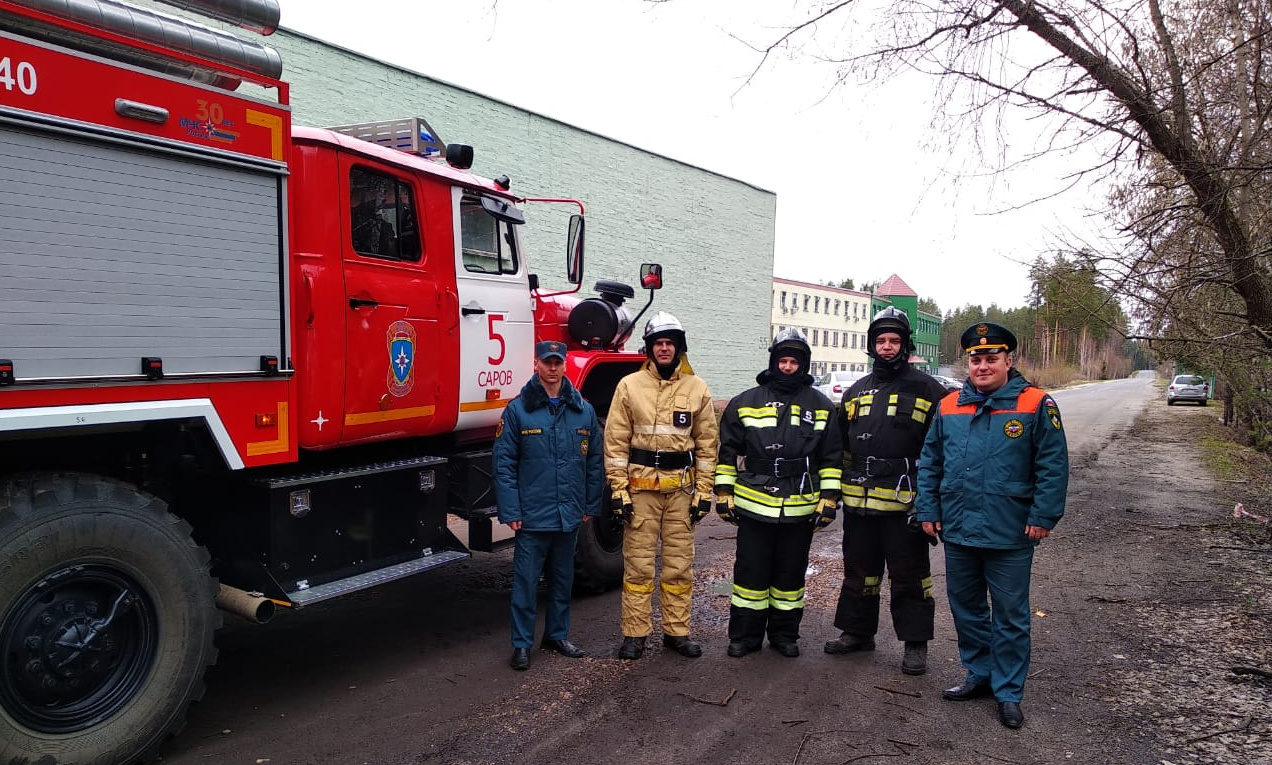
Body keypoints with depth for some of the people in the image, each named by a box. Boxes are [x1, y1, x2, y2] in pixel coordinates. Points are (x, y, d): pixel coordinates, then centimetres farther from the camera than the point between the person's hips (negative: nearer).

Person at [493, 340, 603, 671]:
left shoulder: (584, 410, 4)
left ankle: (557, 635, 32)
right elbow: (504, 463, -7)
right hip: (532, 516, -3)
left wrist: (591, 505, 7)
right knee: (526, 581, 3)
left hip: (570, 517, 4)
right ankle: (522, 644, 16)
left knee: (563, 579, 16)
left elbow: (594, 461, 9)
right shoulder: (518, 410, -6)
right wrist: (510, 512, -11)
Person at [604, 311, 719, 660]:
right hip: (641, 486, -1)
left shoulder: (697, 389, 4)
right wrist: (618, 489, -7)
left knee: (679, 564, 9)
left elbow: (708, 443, 5)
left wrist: (704, 491, 1)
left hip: (682, 487, 2)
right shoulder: (630, 386, 0)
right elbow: (615, 442, -2)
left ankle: (677, 631, 22)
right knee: (638, 564, 4)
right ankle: (634, 634, 15)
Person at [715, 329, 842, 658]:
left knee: (790, 574, 12)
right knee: (750, 572, 5)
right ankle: (744, 635, 18)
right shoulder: (745, 402, 4)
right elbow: (728, 452, 6)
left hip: (801, 508, 1)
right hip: (754, 505, -1)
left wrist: (829, 499, 2)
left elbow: (831, 457, 8)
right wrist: (724, 493, 2)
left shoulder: (821, 406, 7)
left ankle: (785, 635, 27)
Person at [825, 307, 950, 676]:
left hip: (904, 503, -5)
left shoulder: (927, 391, -2)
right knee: (859, 570, 16)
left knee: (909, 575, 5)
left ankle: (915, 643, 18)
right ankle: (857, 631, 30)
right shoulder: (856, 392, 14)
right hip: (859, 500, 5)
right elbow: (843, 447, 20)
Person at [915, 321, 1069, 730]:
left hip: (1010, 537, -4)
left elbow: (1053, 465, -8)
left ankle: (1008, 691, 22)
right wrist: (928, 510, 4)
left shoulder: (1035, 404, -7)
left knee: (1010, 616, 8)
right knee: (966, 608, 17)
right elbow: (929, 462, 9)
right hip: (957, 531, 5)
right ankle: (979, 674, 35)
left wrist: (1043, 517, -12)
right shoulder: (948, 407, 4)